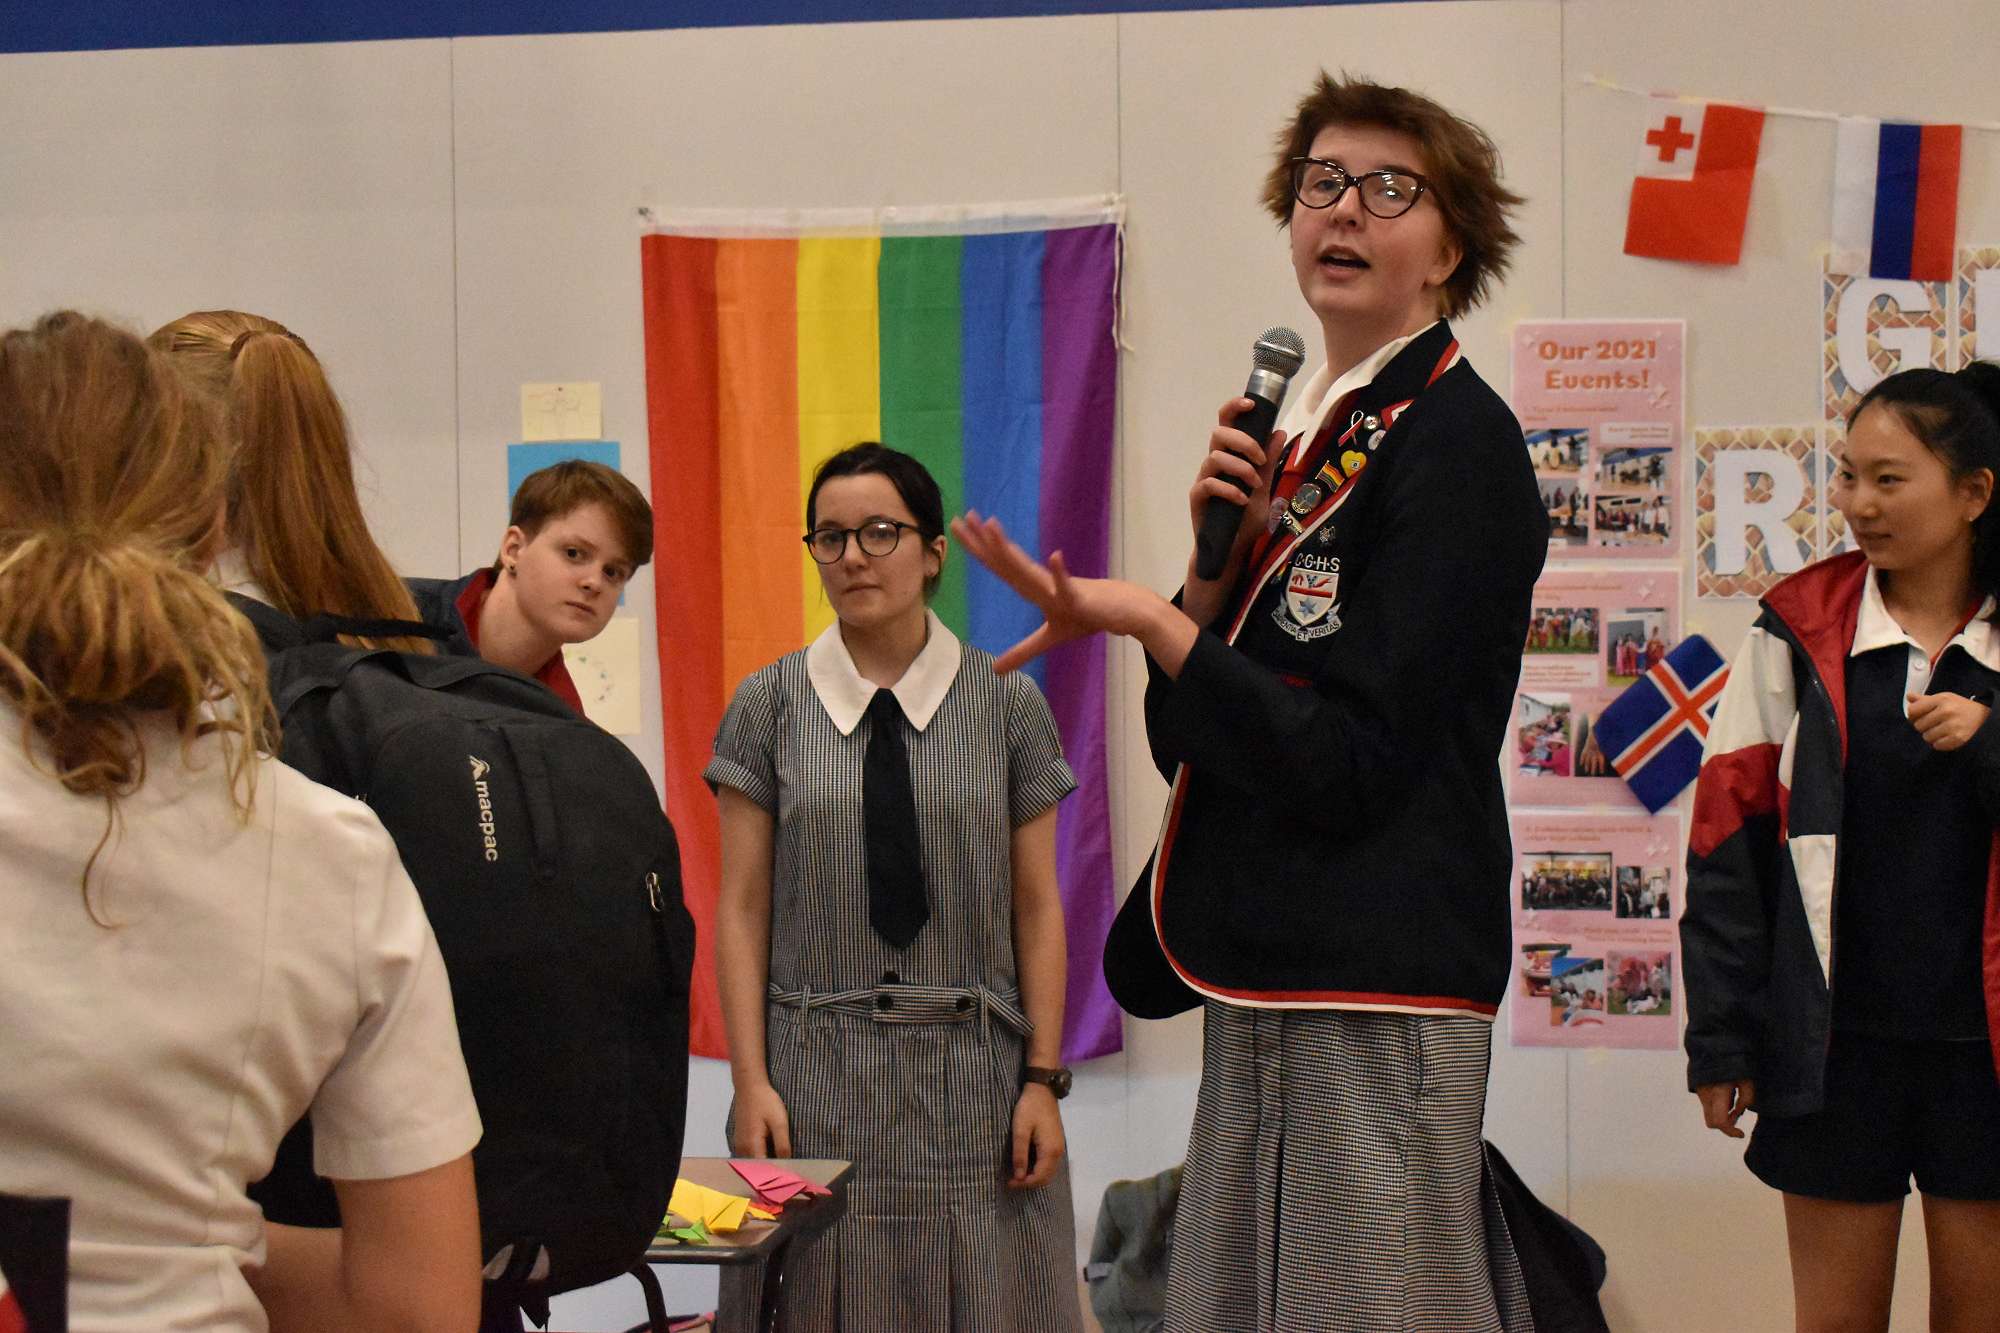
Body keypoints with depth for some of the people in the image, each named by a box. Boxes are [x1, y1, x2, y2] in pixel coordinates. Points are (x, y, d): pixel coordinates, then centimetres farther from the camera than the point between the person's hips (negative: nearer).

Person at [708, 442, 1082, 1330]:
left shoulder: (1007, 704, 4)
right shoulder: (768, 706, 4)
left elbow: (1038, 908, 4)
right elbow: (742, 909, 2)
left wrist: (1043, 1079, -2)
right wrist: (750, 1082, -5)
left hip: (974, 1070, 0)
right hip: (818, 1075, 0)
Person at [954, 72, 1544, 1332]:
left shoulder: (1455, 442, -9)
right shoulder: (1305, 438, 15)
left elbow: (1348, 761, -17)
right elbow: (1187, 738, 14)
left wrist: (1145, 617, -16)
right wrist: (1219, 558, -1)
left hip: (1376, 990, -9)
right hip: (1263, 987, 9)